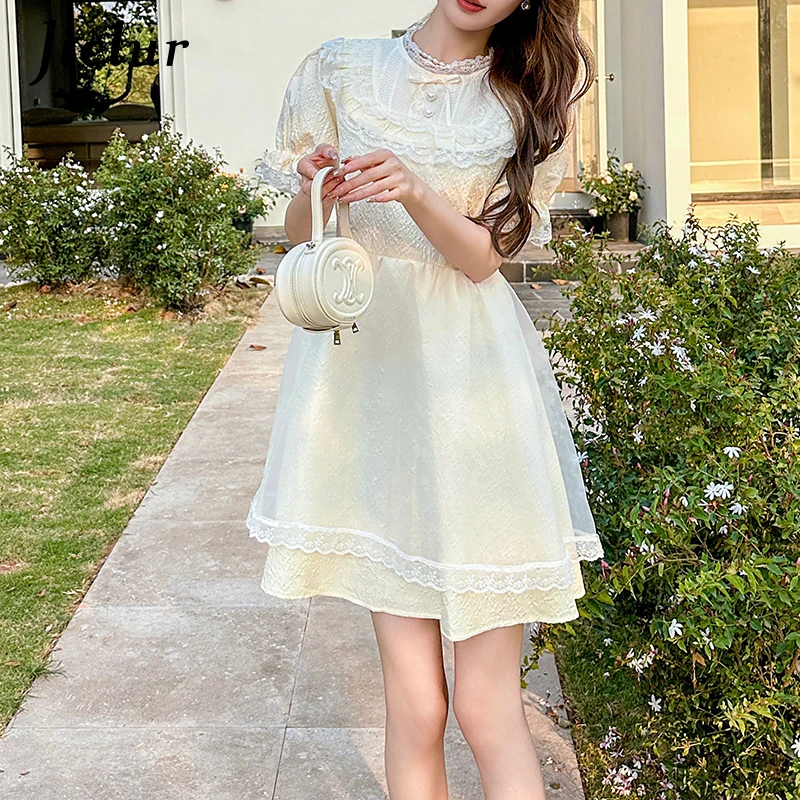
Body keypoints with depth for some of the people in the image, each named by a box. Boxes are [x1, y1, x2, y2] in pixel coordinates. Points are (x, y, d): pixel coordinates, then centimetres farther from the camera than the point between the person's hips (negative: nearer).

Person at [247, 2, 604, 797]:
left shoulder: (531, 98, 7)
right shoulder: (340, 69, 7)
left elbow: (482, 255, -2)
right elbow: (298, 232, 10)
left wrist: (413, 190, -21)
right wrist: (317, 194, -12)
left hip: (471, 377, 0)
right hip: (362, 366, 1)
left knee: (487, 708, -3)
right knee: (413, 702, 1)